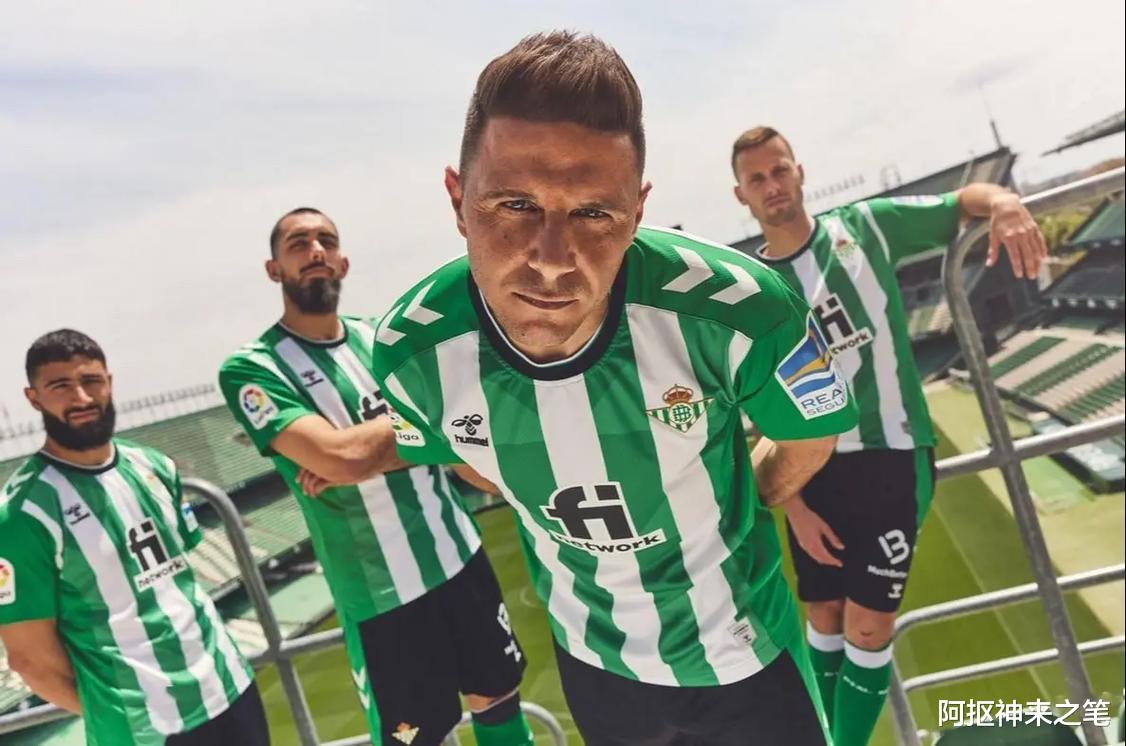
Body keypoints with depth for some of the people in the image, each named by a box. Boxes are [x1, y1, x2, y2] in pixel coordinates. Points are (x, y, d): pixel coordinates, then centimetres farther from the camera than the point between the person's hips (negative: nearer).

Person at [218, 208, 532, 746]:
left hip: (458, 554, 5)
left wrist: (360, 453, -18)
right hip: (379, 592, -5)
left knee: (497, 697, 19)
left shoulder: (381, 337, 6)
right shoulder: (251, 369, -11)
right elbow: (343, 456, -26)